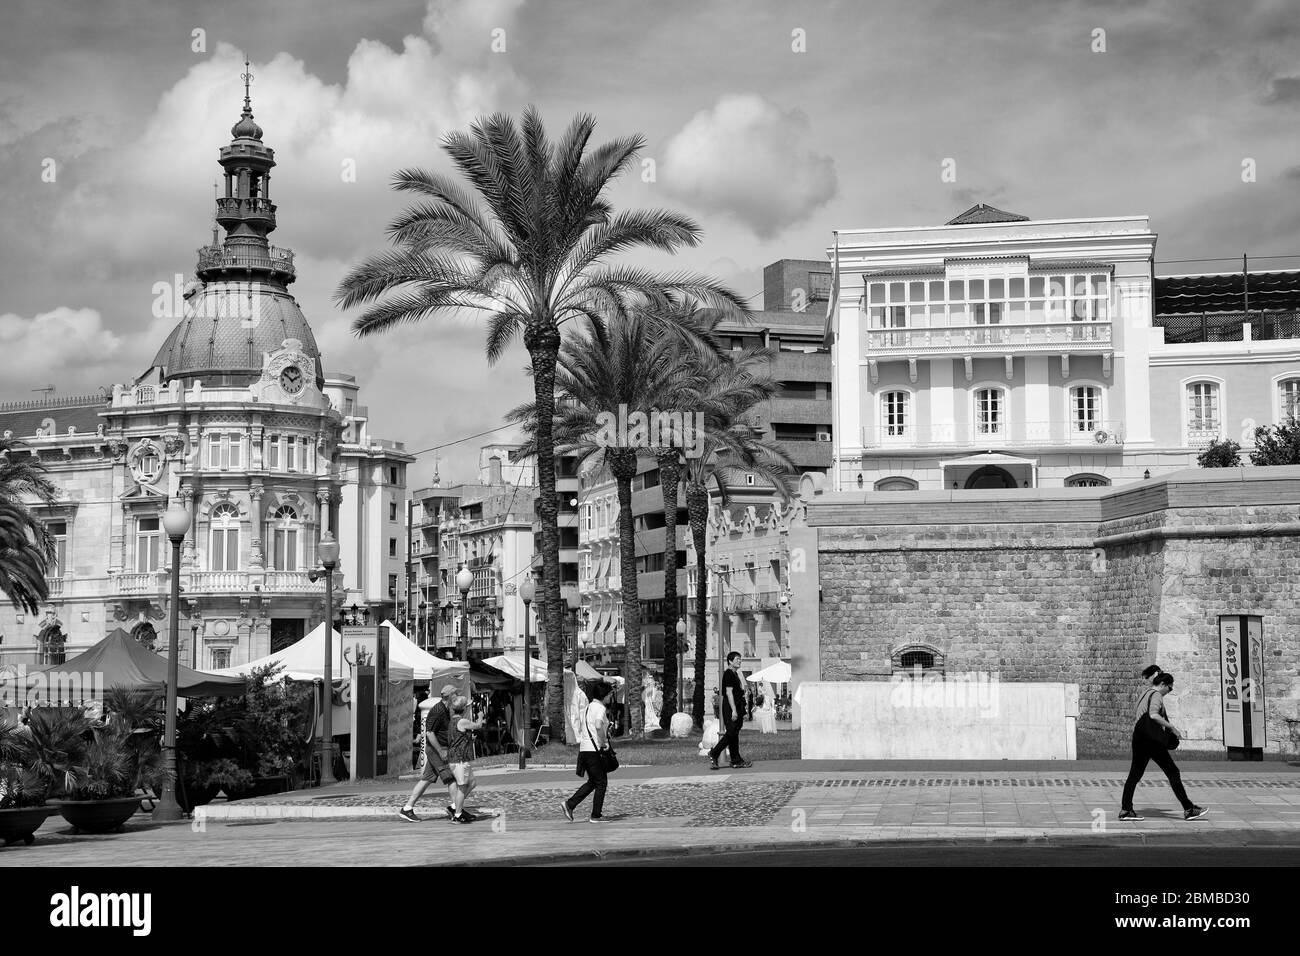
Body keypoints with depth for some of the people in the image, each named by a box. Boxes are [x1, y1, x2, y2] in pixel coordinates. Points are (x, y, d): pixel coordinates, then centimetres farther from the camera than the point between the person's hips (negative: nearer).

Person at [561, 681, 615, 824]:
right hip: (594, 750, -9)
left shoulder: (589, 707, 16)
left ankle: (569, 804, 10)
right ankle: (596, 816, 4)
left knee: (592, 782, 18)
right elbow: (598, 726, -30)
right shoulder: (600, 708, -11)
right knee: (601, 782, 2)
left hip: (584, 748, 9)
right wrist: (604, 742, -18)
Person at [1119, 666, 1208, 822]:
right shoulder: (1156, 695, -9)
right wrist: (1172, 728, -21)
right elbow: (1154, 715, -27)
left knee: (1135, 774, 8)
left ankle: (1125, 809, 4)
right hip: (1151, 739, -9)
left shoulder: (1145, 693, 20)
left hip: (1138, 738, 9)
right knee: (1173, 772, -4)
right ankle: (1188, 809, -2)